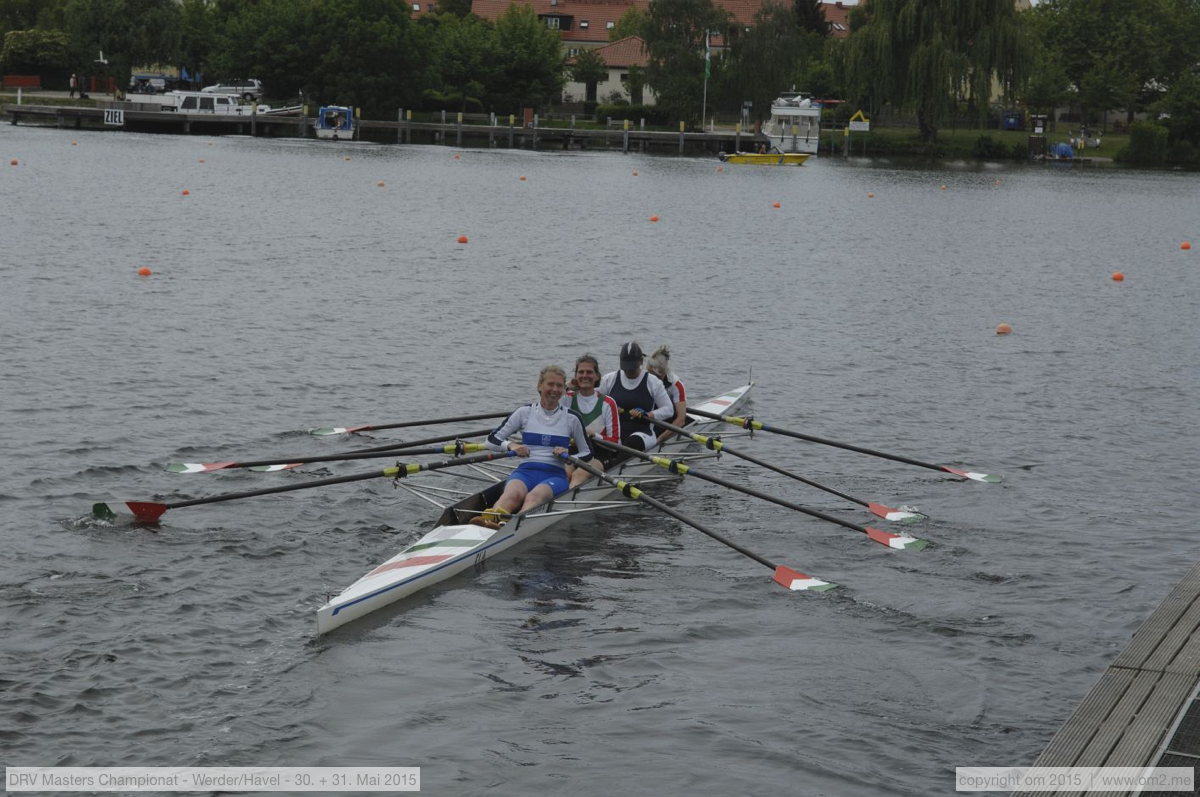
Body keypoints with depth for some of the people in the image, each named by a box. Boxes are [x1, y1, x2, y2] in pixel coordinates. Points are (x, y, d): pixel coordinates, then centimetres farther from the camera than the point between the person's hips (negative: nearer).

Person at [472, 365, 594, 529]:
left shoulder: (571, 418, 11)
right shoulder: (525, 412, 11)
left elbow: (587, 453, 18)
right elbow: (492, 439, 11)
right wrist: (510, 445, -11)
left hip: (555, 474, -1)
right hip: (526, 471, 1)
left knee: (535, 496, -38)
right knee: (514, 493, -38)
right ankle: (490, 519, -70)